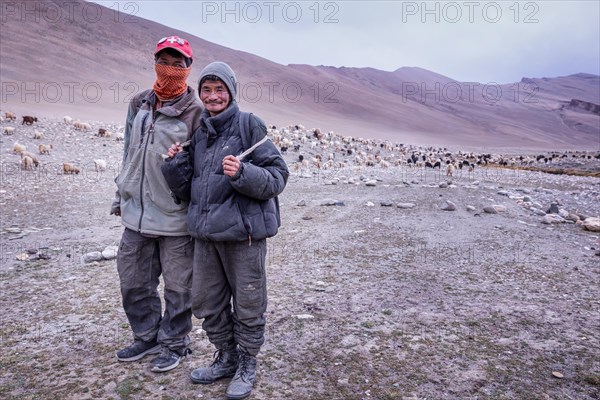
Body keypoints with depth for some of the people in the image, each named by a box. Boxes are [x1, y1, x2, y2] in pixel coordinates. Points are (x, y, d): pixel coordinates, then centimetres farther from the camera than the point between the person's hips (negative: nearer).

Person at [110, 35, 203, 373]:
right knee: (133, 281, 18)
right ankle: (147, 337, 38)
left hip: (175, 216, -6)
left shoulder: (197, 112, -10)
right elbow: (129, 153, 19)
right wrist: (121, 196, 20)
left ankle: (173, 343, 29)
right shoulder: (139, 104, 10)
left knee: (178, 286, 8)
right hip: (136, 214, 7)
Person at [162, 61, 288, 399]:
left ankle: (247, 366, 28)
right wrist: (176, 164, -1)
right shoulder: (199, 133, 13)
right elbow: (189, 189, 17)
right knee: (206, 303, 16)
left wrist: (242, 174, -25)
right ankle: (226, 359, 36)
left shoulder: (249, 125, -5)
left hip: (243, 231, -6)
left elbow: (277, 176, -10)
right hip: (206, 232, 7)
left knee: (247, 305, 6)